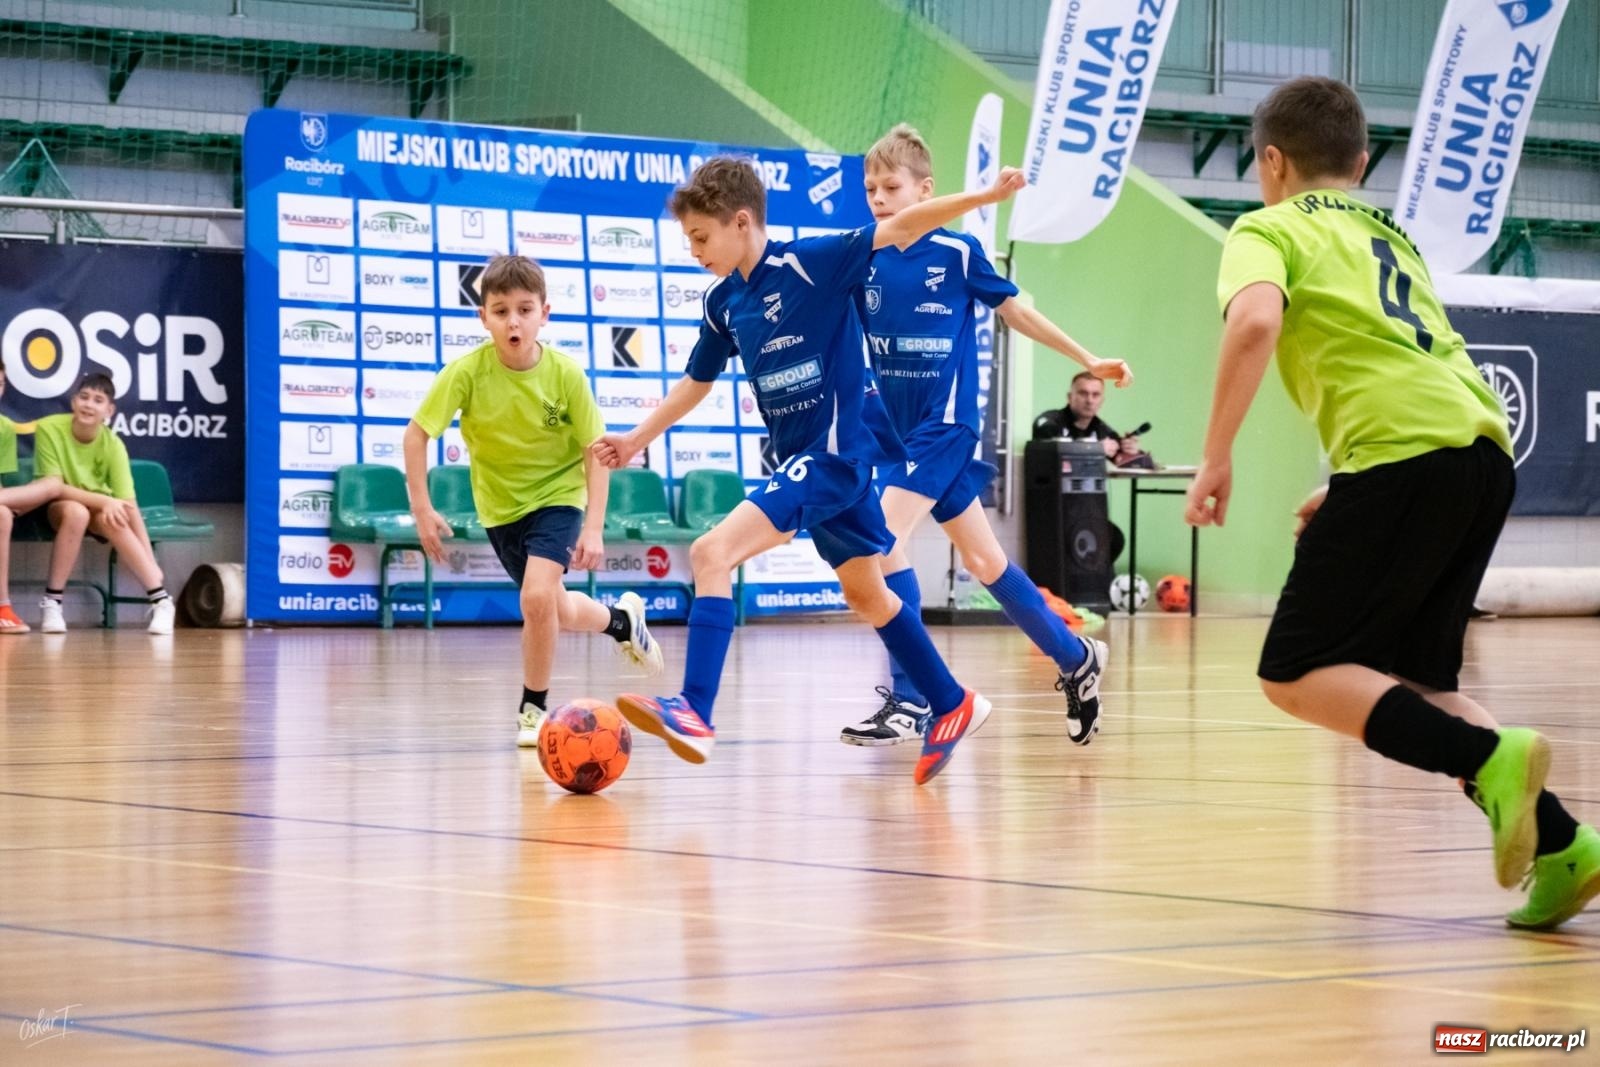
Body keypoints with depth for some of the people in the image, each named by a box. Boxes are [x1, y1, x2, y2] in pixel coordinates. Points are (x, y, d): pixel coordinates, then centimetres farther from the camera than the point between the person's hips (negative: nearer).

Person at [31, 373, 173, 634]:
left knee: (113, 521, -33)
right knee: (75, 512, -36)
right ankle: (51, 603, -26)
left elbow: (130, 507, -21)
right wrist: (105, 501, -34)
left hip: (98, 508, 1)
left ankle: (160, 599, -29)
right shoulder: (49, 429, -22)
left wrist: (154, 570, -28)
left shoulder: (113, 445, -19)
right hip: (56, 508, -1)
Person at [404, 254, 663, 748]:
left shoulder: (565, 373, -22)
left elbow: (595, 449, -14)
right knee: (557, 612, 14)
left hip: (558, 494, -2)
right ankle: (621, 619, 49)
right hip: (500, 505, 2)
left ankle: (534, 708, -1)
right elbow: (417, 433, -15)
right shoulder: (467, 372, -22)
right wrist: (422, 508, -19)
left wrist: (593, 527, -19)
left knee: (537, 597, -24)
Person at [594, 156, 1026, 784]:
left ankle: (694, 713, -26)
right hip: (801, 458, 9)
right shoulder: (723, 302, 7)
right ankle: (952, 706, 32)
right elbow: (696, 383, 21)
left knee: (713, 553, -20)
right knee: (865, 592, 18)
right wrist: (637, 438, 17)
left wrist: (985, 197, -24)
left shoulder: (809, 263, -14)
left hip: (836, 451, -9)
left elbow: (897, 228, -16)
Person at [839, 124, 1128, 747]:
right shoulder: (864, 260, 3)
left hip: (947, 424, -5)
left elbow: (1015, 310, 2)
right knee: (981, 558, 13)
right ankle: (1075, 658, 30)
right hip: (896, 430, 5)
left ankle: (910, 698, -18)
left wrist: (1088, 360, 5)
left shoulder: (957, 252, -8)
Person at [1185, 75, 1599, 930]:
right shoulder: (1390, 236, 32)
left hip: (1404, 453, -7)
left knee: (1297, 676, 0)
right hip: (1484, 447, 7)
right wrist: (1347, 488, 37)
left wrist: (1216, 457, -7)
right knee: (1411, 682, 17)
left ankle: (1491, 759, -21)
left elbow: (1256, 321, -12)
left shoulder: (1269, 228, 10)